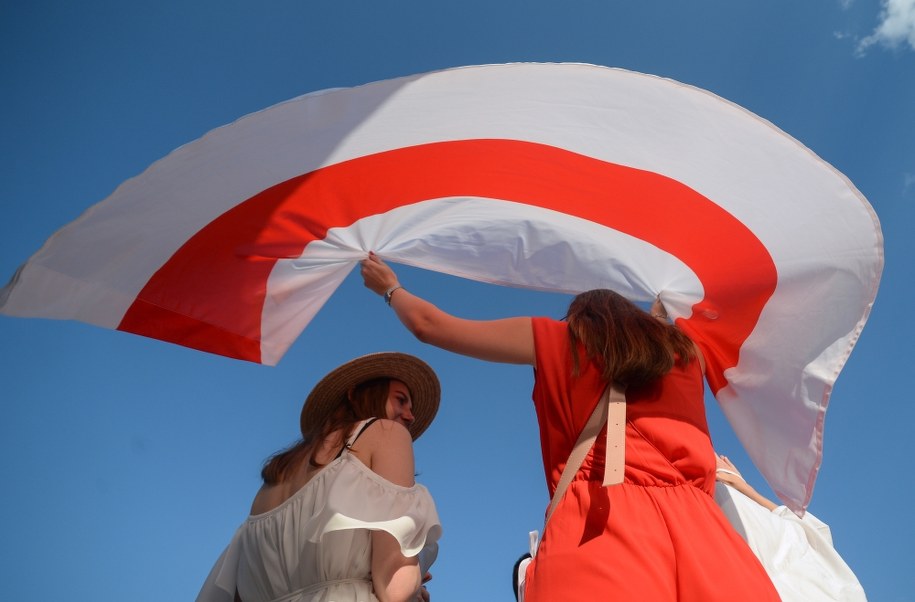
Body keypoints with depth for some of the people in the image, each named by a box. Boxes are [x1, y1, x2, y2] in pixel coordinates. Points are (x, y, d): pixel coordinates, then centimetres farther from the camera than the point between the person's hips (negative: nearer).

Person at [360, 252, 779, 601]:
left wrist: (391, 288, 42)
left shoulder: (558, 338, 15)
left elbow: (429, 326, 23)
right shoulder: (685, 350, 23)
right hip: (694, 527, 4)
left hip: (600, 524, -3)